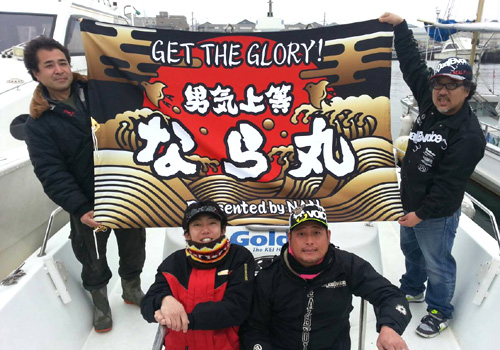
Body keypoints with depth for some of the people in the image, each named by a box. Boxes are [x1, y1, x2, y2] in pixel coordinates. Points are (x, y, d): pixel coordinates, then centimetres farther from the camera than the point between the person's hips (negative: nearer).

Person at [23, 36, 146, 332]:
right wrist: (79, 209, -24)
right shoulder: (39, 123, -8)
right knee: (94, 259, 17)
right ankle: (101, 303, 44)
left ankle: (133, 290, 47)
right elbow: (52, 174, -15)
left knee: (134, 247, 20)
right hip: (89, 204, -2)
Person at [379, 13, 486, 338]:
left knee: (437, 263, 10)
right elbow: (413, 64, -1)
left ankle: (440, 311, 33)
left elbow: (449, 185, -25)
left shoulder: (468, 135, -26)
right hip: (410, 202, 8)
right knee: (411, 249, 26)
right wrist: (400, 26, -3)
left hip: (437, 213, -8)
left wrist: (422, 213, -20)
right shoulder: (430, 104, -5)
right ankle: (412, 289, 51)